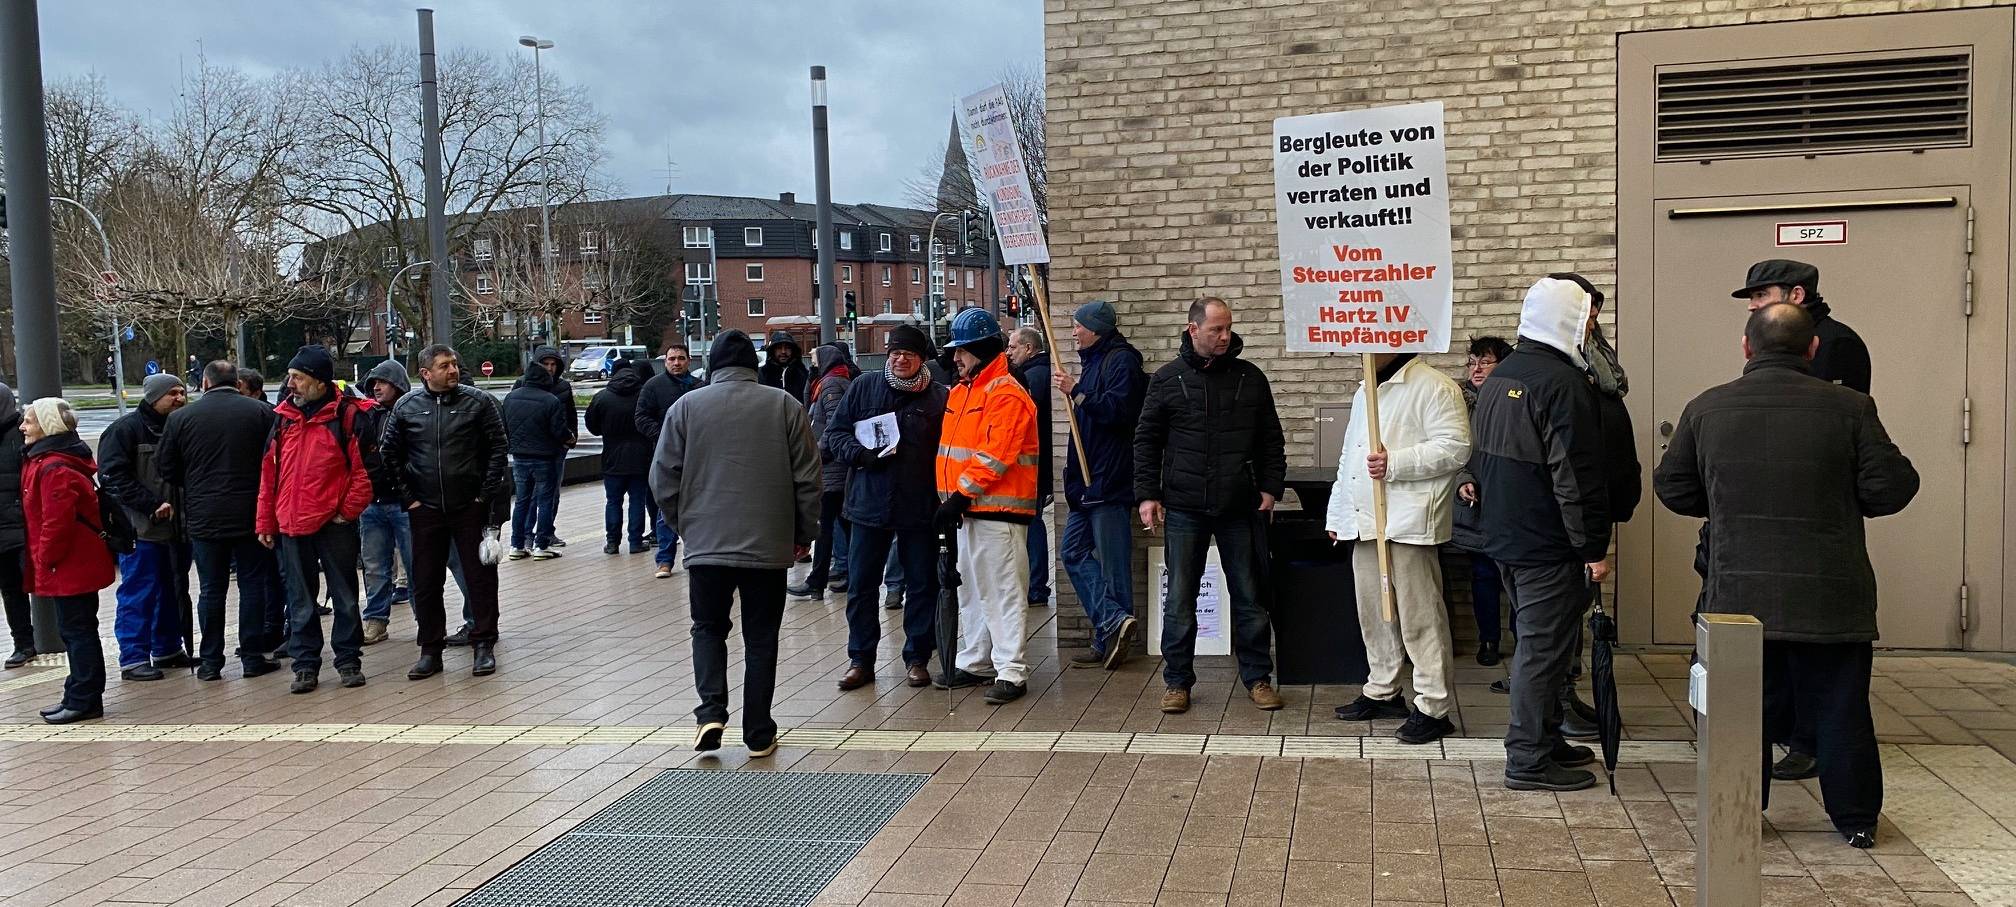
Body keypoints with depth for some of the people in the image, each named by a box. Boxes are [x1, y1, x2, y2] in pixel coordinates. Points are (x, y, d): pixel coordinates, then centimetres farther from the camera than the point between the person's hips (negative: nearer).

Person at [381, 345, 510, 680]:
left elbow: (497, 448, -4)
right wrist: (408, 496, 2)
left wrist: (485, 494, -8)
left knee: (480, 577, 3)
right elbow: (391, 455, 8)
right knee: (426, 583, 7)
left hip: (471, 507, -2)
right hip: (425, 510, 2)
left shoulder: (479, 401, -4)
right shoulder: (406, 407, 2)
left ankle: (483, 645, 14)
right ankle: (430, 650, 17)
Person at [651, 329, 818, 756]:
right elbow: (808, 478, 0)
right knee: (761, 636, 10)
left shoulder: (687, 406, 0)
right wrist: (804, 533, 11)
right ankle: (759, 734, 12)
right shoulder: (785, 405, 0)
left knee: (708, 627, 16)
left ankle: (711, 710, -3)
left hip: (706, 544, 0)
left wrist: (685, 525, 15)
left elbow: (663, 479, 1)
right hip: (770, 545, 0)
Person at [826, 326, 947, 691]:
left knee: (922, 585, 7)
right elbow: (833, 434, 6)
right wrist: (861, 454, -13)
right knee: (861, 585, 5)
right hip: (868, 504, 1)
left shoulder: (939, 398, 1)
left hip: (920, 508, -1)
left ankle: (917, 658, 20)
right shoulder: (864, 387, 4)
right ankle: (860, 659, 17)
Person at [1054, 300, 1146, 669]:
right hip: (1088, 479, 11)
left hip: (1110, 480, -11)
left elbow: (1118, 411, -23)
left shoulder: (1121, 361, -10)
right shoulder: (1094, 360, 20)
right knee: (1072, 551, 7)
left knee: (1112, 562, -5)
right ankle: (1114, 622, 3)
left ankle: (1108, 639, -1)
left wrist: (1076, 391, -20)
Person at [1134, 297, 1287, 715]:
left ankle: (1257, 677, 18)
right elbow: (1146, 440, 6)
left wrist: (1270, 487, 2)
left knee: (1249, 595, 7)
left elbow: (1271, 440, 10)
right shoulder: (1167, 379, 2)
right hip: (1185, 508, -1)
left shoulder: (1251, 378, 6)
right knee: (1180, 598, 3)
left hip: (1240, 508, 1)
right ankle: (1177, 681, 14)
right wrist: (1147, 494, -1)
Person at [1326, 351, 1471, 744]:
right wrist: (1337, 514, 24)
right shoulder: (1365, 391, 21)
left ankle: (1433, 708, 0)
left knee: (1420, 616, -6)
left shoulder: (1434, 387, -7)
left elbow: (1455, 447, -16)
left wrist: (1395, 463, -22)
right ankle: (1382, 691, 29)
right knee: (1374, 612, 15)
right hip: (1365, 522, 9)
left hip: (1408, 523, -9)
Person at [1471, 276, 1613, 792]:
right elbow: (1576, 475, -21)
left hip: (1504, 534, 10)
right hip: (1548, 543, -9)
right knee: (1543, 646, -3)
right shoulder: (1563, 382, -19)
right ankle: (1529, 759, 3)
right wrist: (1594, 547, -16)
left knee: (1535, 639, 19)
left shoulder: (1499, 376, 11)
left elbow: (1482, 457, 18)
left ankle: (1545, 739, 30)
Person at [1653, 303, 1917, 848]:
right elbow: (1891, 489, -7)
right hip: (1831, 594, -1)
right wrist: (1838, 502, 13)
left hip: (1740, 592, 1)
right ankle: (1855, 819, 22)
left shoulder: (1705, 409, -1)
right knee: (1840, 707, 12)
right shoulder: (1849, 408, -7)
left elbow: (1672, 488, 6)